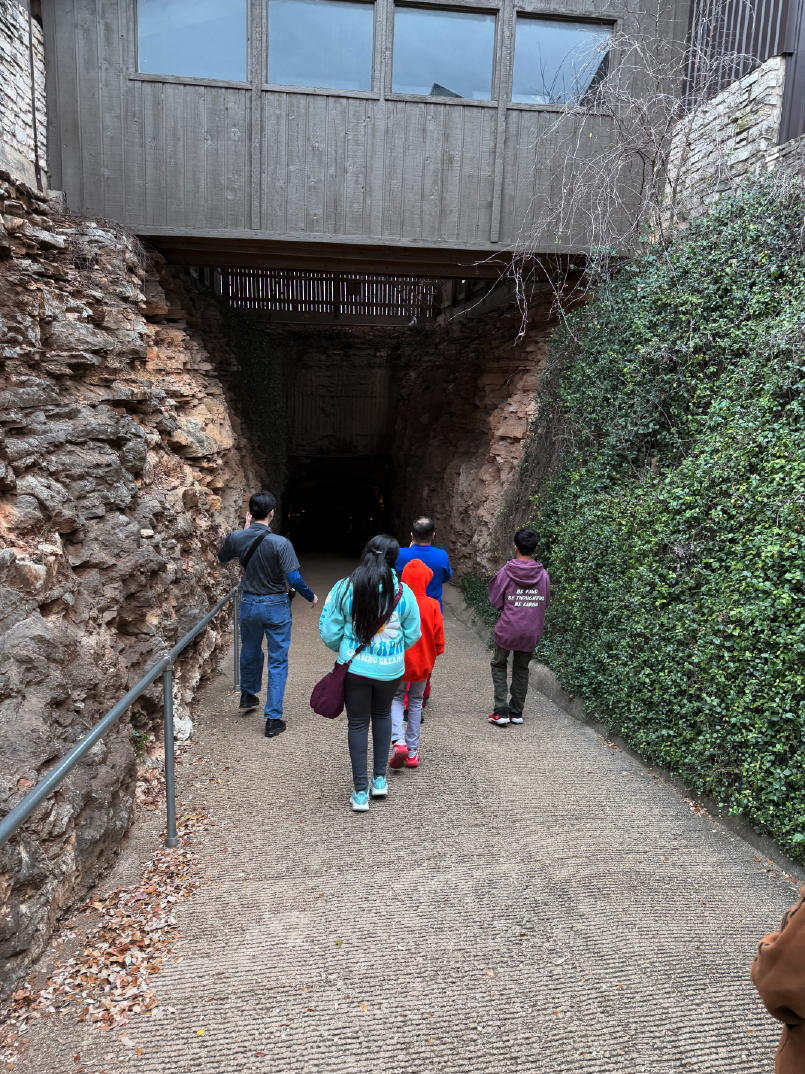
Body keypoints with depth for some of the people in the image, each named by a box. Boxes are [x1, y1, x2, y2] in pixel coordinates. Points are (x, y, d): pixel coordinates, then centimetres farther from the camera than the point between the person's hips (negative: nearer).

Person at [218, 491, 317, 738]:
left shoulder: (237, 538, -9)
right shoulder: (280, 543, -22)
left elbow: (222, 557, 13)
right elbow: (294, 579, -21)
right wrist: (311, 596, -2)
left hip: (249, 603, 4)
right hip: (276, 606, -4)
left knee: (250, 652, 27)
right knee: (277, 662, 7)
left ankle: (248, 695, 50)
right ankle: (273, 720, 8)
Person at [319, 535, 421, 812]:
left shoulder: (344, 588, -11)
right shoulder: (403, 592, -8)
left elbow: (328, 632, -5)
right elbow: (412, 635, 1)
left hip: (354, 666, -1)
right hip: (390, 668, 2)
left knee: (357, 723, 11)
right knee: (382, 715, 26)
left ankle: (360, 792, 16)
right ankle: (379, 778, 30)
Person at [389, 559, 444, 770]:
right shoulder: (432, 606, -12)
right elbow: (438, 639, -4)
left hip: (398, 663, -2)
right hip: (422, 664, 2)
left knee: (396, 699, 16)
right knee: (416, 702, 16)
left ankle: (398, 741, -6)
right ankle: (412, 752, 19)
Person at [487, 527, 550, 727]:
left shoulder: (506, 572, -14)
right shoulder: (543, 574, -5)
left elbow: (495, 601, -7)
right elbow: (545, 603, 5)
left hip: (508, 630, -3)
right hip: (531, 631, 3)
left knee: (499, 665, 15)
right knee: (521, 669, 19)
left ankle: (501, 711, 6)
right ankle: (517, 712, 23)